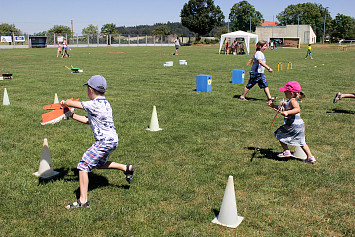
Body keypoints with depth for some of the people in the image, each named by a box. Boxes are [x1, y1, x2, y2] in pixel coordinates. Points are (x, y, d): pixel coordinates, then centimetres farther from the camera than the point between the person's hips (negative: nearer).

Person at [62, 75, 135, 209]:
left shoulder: (94, 105, -18)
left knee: (83, 166, -6)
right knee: (99, 163, 29)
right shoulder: (104, 103, 11)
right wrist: (71, 115, 19)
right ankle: (127, 168, 33)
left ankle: (83, 200, -3)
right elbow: (88, 121, 18)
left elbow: (71, 103, -11)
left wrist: (65, 103, 11)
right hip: (113, 140, 9)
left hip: (104, 142, -9)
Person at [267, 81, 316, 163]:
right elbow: (282, 108, 28)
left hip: (293, 125, -10)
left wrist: (287, 112, -47)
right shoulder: (291, 101, 16)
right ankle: (310, 157, 14)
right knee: (302, 143, 16)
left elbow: (298, 109, -36)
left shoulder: (293, 101, -16)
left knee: (280, 134, 9)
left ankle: (286, 151, 12)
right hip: (300, 125, 10)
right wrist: (273, 106, 25)